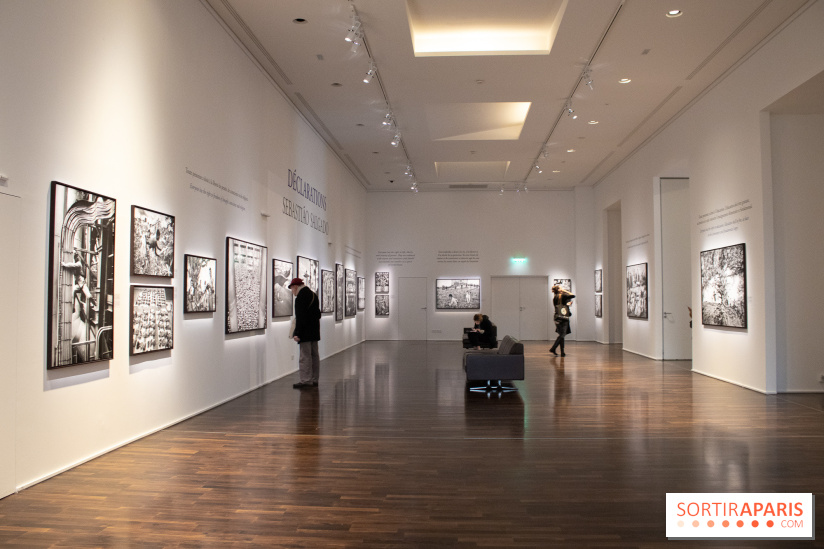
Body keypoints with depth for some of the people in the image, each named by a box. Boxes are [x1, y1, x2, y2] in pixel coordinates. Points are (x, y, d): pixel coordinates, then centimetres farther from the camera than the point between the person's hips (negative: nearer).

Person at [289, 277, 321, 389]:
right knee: (314, 355, 12)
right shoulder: (313, 294, 13)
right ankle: (314, 379, 18)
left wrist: (297, 333, -17)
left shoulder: (300, 297, -15)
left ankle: (306, 380, -4)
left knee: (305, 356, -6)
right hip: (315, 332, 9)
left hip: (305, 333, -9)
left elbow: (300, 317, -19)